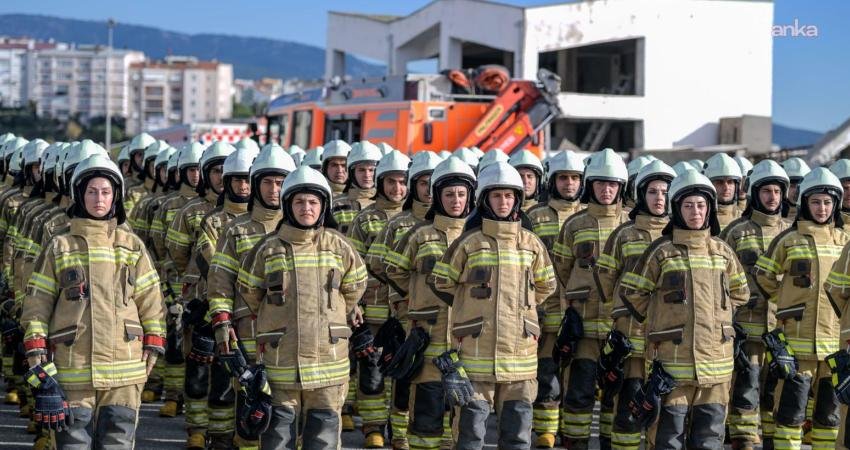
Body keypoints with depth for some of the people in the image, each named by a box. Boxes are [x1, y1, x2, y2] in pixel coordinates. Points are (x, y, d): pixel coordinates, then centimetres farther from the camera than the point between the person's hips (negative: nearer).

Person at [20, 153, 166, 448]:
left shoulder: (133, 247, 10)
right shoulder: (59, 248, 6)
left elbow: (152, 305, 11)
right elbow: (36, 308, 5)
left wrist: (150, 358, 5)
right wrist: (38, 365, -2)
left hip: (124, 374, 1)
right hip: (71, 372, -1)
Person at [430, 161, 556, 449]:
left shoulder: (531, 243, 7)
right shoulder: (469, 242, -2)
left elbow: (546, 285, 21)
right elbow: (440, 282, 8)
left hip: (519, 348, 3)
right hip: (475, 349, -3)